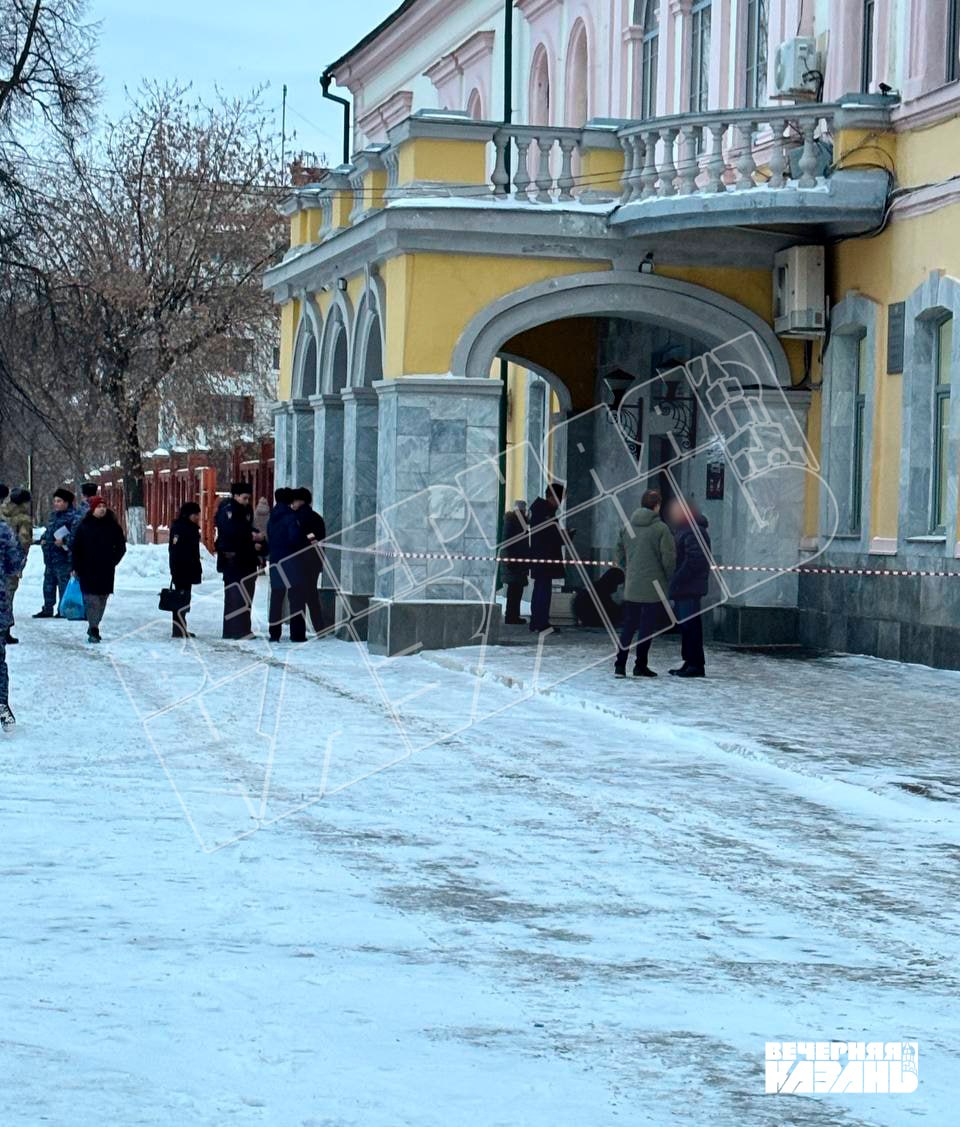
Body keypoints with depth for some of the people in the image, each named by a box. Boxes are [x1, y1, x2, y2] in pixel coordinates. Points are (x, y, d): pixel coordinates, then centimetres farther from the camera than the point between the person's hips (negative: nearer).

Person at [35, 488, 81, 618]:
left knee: (64, 583, -5)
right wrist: (43, 539, 9)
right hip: (50, 557, 9)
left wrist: (64, 540, -27)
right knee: (48, 583, 14)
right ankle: (47, 609, 22)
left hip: (63, 557, -9)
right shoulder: (53, 515, 17)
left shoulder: (74, 517, -11)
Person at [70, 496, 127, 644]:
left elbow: (121, 547, 11)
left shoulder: (113, 526, 4)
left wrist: (112, 561, 1)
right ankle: (93, 630, -11)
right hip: (88, 570, -3)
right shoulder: (84, 526, 0)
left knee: (102, 599, 8)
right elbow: (76, 548, 3)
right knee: (92, 599, -9)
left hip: (106, 571, 3)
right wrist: (76, 567, 0)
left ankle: (94, 627, 21)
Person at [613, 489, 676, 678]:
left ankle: (620, 664, 4)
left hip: (631, 587, 5)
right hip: (654, 587, -5)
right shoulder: (661, 529, -11)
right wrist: (669, 579, 2)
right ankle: (640, 666, 5)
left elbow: (620, 556, 11)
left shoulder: (628, 527, 6)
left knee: (628, 626, 11)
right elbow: (669, 558, -12)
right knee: (647, 627, 3)